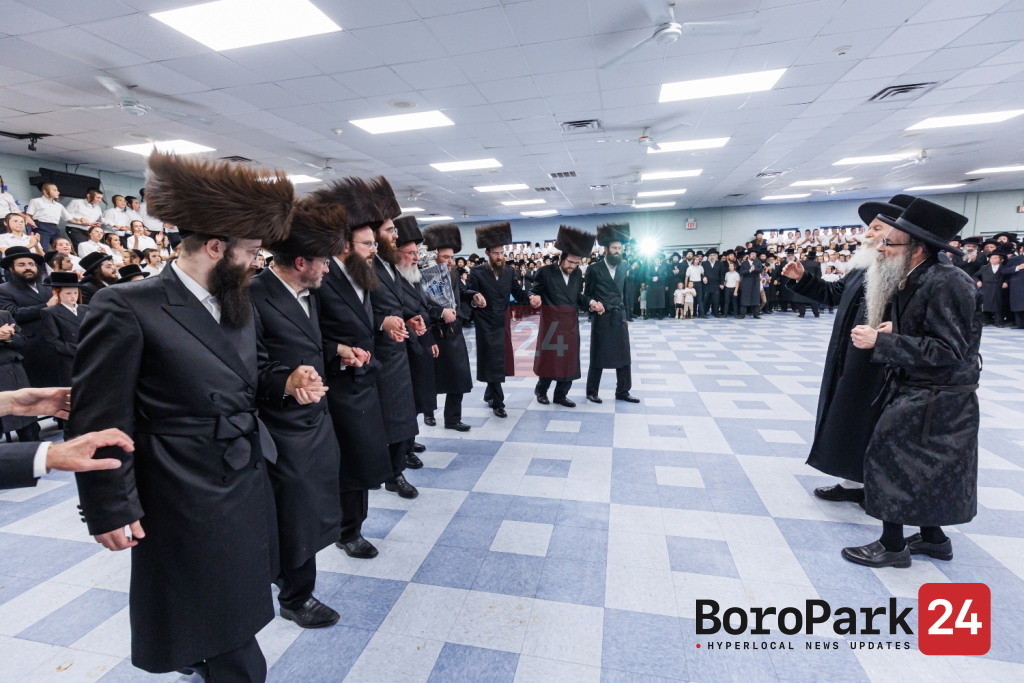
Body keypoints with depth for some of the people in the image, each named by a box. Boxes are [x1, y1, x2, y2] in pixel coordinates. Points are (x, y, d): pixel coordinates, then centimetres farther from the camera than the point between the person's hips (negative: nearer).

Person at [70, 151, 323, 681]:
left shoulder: (239, 305, 5)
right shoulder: (128, 308, -19)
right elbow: (98, 420, -16)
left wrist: (288, 380, -6)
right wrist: (109, 510, -11)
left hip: (249, 484, 7)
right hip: (188, 500, -7)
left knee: (235, 608, 25)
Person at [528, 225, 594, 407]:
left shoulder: (578, 274, 6)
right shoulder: (546, 271, -8)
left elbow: (578, 297, 10)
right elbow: (533, 290, -4)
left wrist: (589, 303, -8)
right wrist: (534, 297, -26)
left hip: (571, 324, 5)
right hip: (551, 323, -4)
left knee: (569, 360, 8)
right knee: (549, 358, 6)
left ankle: (561, 395, 23)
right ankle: (541, 390, 29)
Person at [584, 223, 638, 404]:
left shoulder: (623, 269, 10)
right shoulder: (594, 269, -4)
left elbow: (626, 294, 13)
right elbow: (587, 294, 0)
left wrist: (627, 316, 11)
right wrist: (592, 303, -21)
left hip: (620, 318, 5)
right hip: (601, 319, -4)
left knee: (623, 356, 7)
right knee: (597, 357, 4)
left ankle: (622, 392, 20)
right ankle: (592, 392, 17)